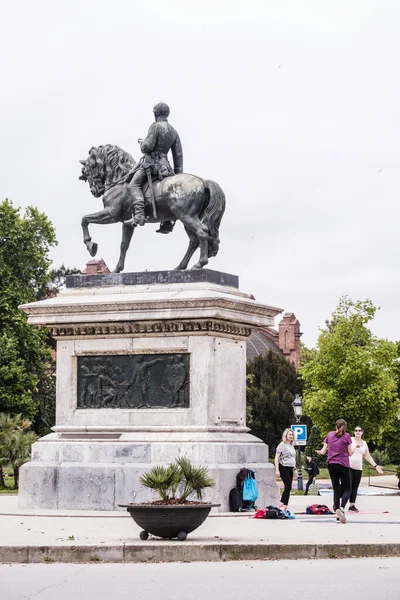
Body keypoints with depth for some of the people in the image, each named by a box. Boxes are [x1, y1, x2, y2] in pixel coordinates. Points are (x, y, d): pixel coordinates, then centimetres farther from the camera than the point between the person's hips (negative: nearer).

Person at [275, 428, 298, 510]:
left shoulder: (292, 446, 18)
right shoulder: (282, 445, -5)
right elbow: (277, 458, -9)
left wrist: (295, 470, 24)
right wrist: (277, 470, -17)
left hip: (290, 468, 8)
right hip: (283, 467, -8)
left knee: (287, 488, 5)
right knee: (288, 487, -14)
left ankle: (282, 504, 10)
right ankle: (285, 506, -10)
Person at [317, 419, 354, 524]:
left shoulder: (330, 434, 7)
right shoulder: (346, 436, -2)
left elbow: (323, 451, 5)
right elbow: (350, 453, -1)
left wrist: (319, 452, 26)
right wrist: (354, 447, 18)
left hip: (331, 464, 3)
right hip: (343, 465, -3)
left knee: (336, 489, 11)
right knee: (346, 489, 0)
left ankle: (337, 510, 4)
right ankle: (342, 507, -26)